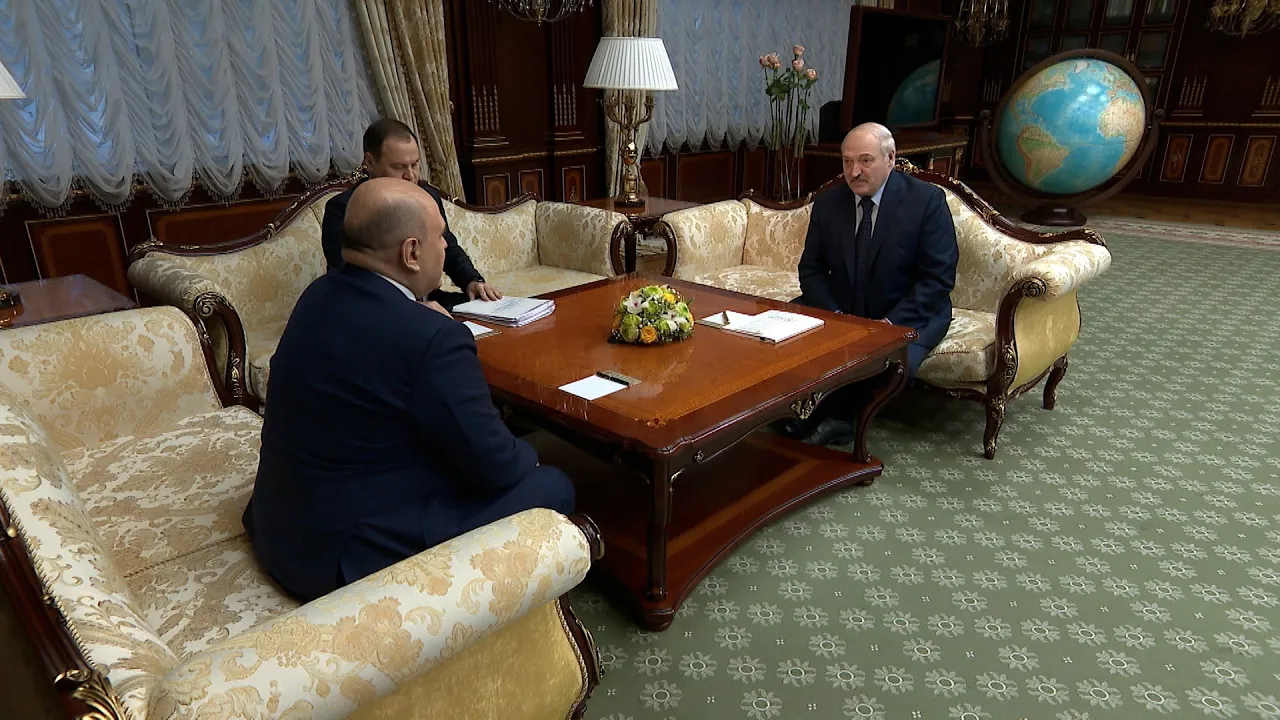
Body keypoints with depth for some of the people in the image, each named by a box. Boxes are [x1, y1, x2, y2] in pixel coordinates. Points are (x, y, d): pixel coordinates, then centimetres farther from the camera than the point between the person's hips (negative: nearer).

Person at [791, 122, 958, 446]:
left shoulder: (927, 200, -9)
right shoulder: (827, 203, 2)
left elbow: (938, 277, -12)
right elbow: (811, 270, 2)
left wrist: (891, 322, -24)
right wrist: (834, 315, -16)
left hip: (908, 316, -3)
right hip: (841, 311, 4)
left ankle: (834, 417, -8)